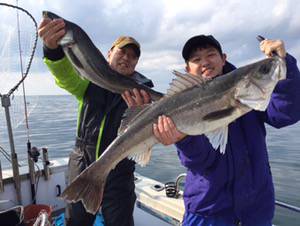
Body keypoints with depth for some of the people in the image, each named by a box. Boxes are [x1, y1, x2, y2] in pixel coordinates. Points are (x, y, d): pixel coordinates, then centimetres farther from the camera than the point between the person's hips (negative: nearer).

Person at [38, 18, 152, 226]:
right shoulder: (92, 79, 1)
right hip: (82, 164, 2)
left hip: (119, 171, -1)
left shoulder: (141, 90, -3)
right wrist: (53, 47, -43)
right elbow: (68, 77, -22)